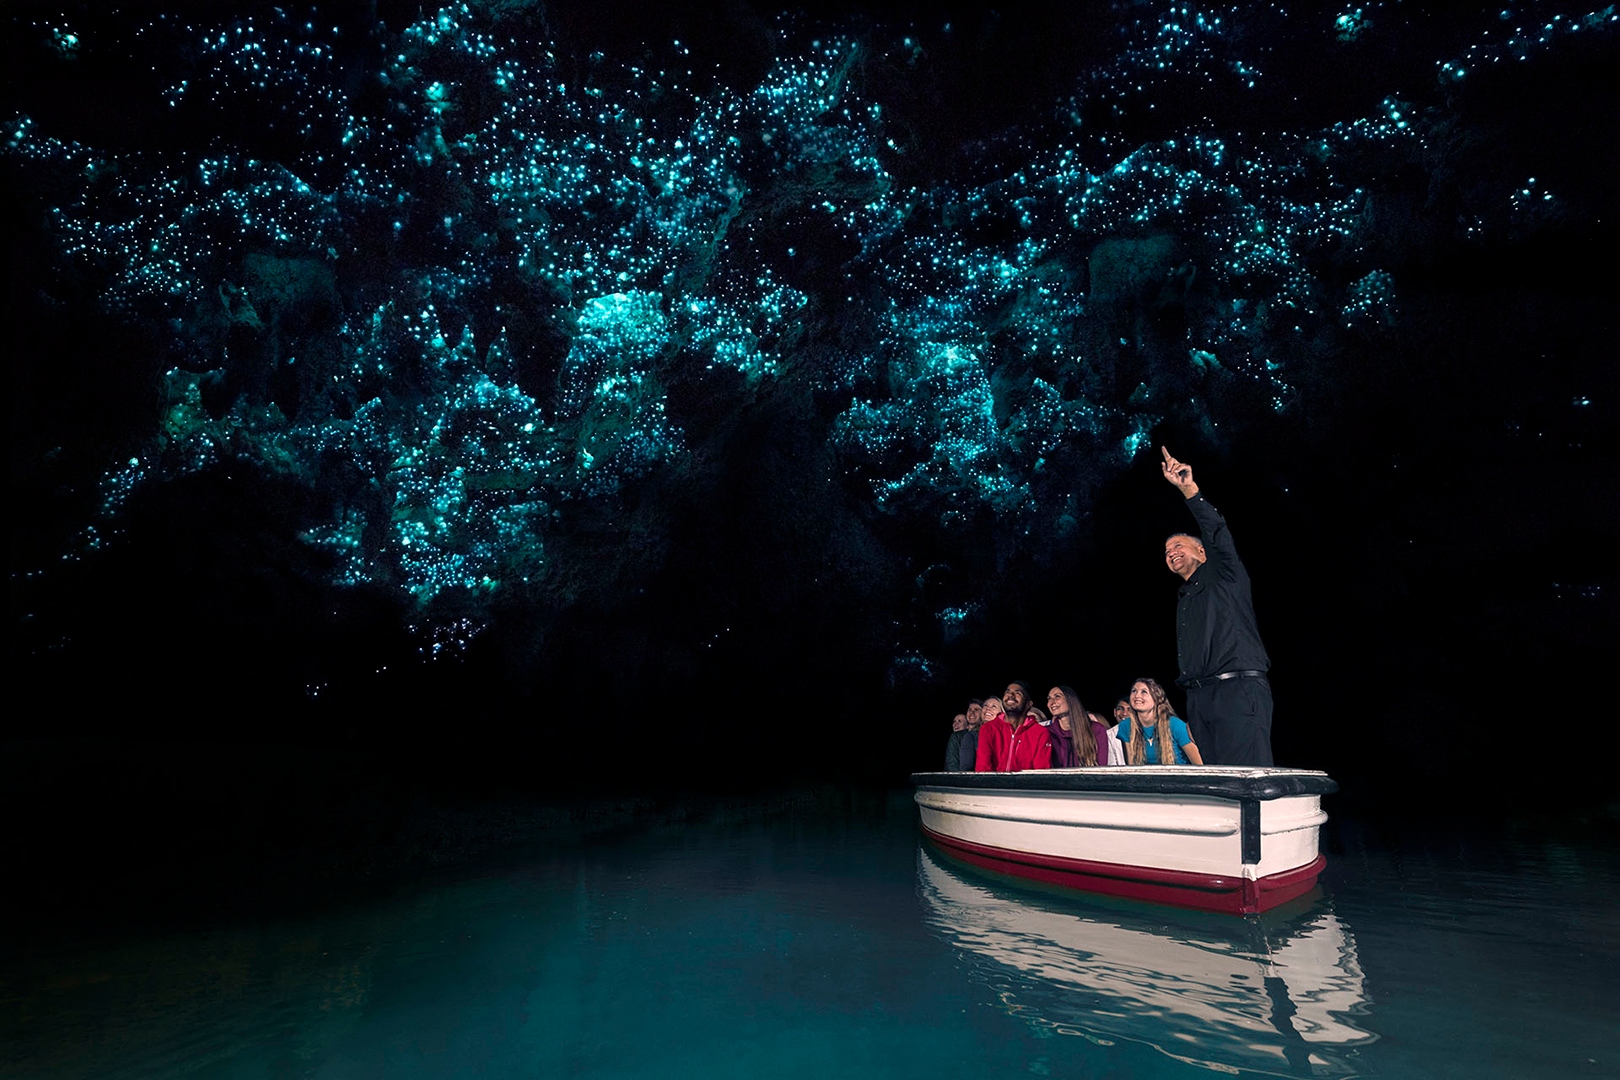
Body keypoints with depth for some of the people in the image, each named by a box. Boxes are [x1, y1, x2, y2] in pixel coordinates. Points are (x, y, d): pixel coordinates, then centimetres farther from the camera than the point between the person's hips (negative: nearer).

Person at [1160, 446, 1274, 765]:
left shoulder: (1224, 576, 10)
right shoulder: (1184, 599, 28)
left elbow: (1217, 533, -9)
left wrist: (1188, 488, -19)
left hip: (1239, 689, -7)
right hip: (1199, 698, 7)